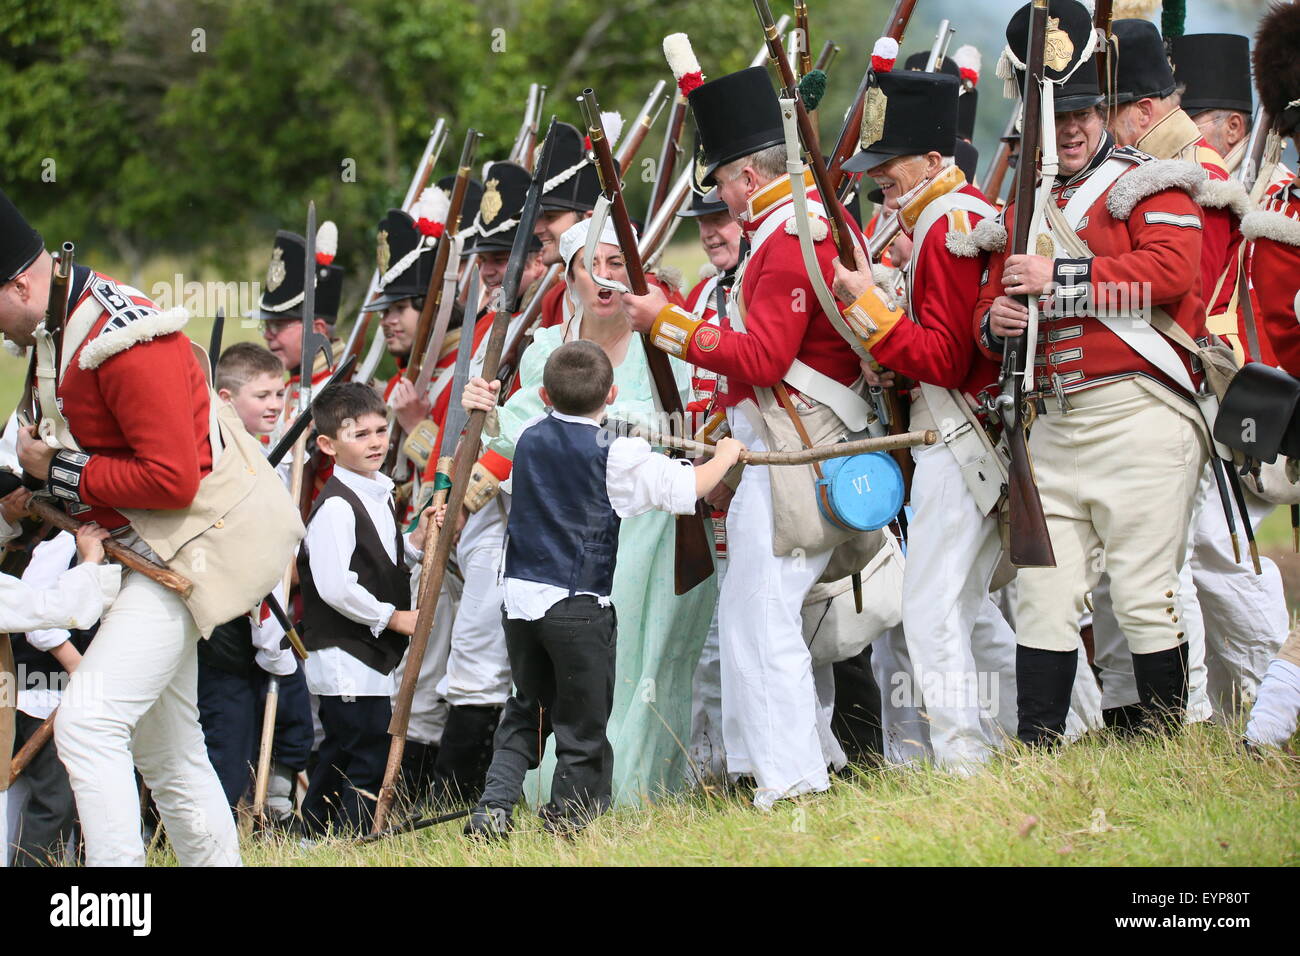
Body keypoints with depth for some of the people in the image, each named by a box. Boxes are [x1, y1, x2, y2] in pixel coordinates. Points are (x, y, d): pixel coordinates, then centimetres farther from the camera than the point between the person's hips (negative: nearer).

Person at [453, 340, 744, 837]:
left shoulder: (528, 438, 8)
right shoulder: (617, 455, -9)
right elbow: (685, 489, -9)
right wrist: (724, 456, 9)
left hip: (520, 597, 6)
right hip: (579, 608, -6)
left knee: (526, 712, 18)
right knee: (582, 726, 3)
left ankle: (494, 805, 4)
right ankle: (567, 823, 1)